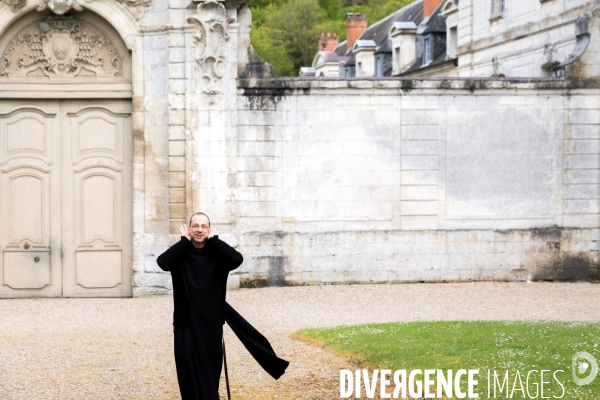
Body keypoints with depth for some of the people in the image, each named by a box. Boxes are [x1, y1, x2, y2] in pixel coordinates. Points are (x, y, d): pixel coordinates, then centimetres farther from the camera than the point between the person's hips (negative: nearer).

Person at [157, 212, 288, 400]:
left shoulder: (217, 255, 0)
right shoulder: (180, 254, -1)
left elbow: (237, 259, -20)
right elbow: (162, 262, -23)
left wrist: (214, 240, -12)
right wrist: (184, 241, -13)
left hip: (211, 323, 1)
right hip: (186, 324, -1)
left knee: (210, 373, 9)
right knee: (190, 374, -2)